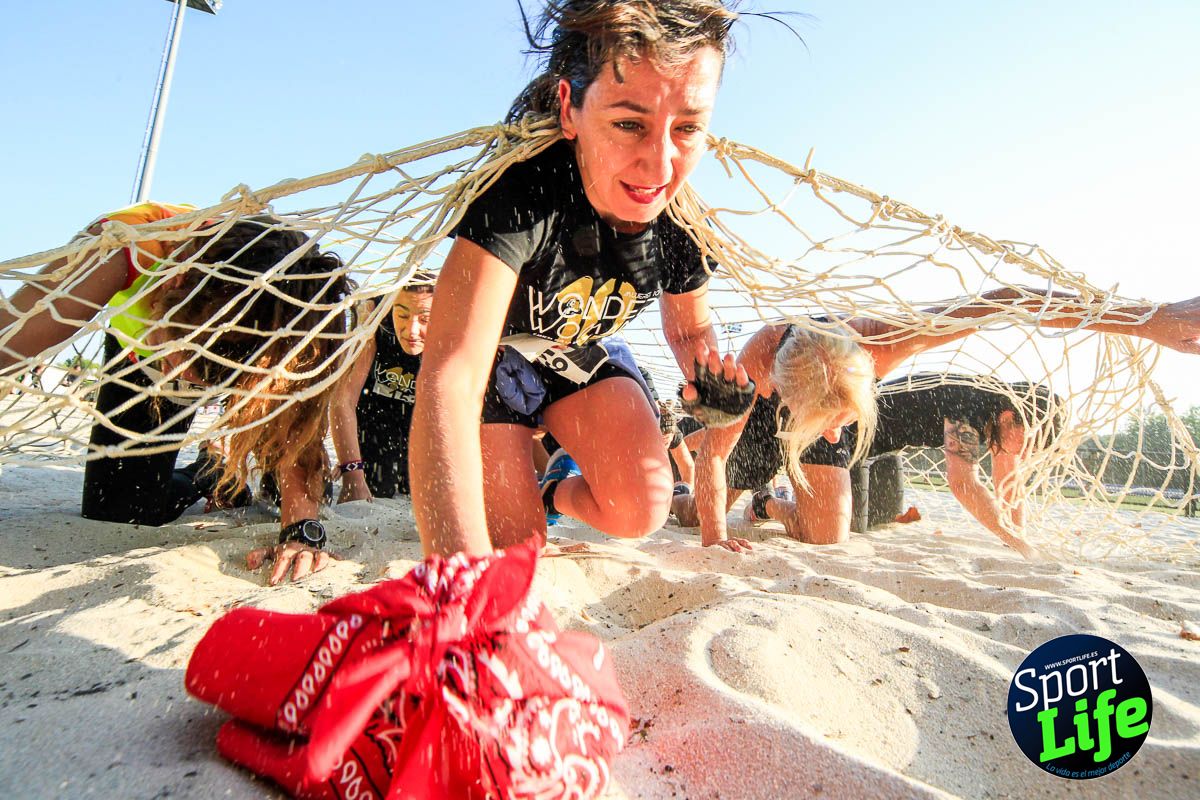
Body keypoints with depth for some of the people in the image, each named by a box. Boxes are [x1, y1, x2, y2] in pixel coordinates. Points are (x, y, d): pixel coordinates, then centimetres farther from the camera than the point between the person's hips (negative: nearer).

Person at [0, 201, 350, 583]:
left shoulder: (289, 320, -39)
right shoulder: (128, 241, -42)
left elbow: (296, 428, -35)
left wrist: (301, 530, -47)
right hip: (136, 347, 1)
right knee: (112, 513, -1)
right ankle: (213, 476, 27)